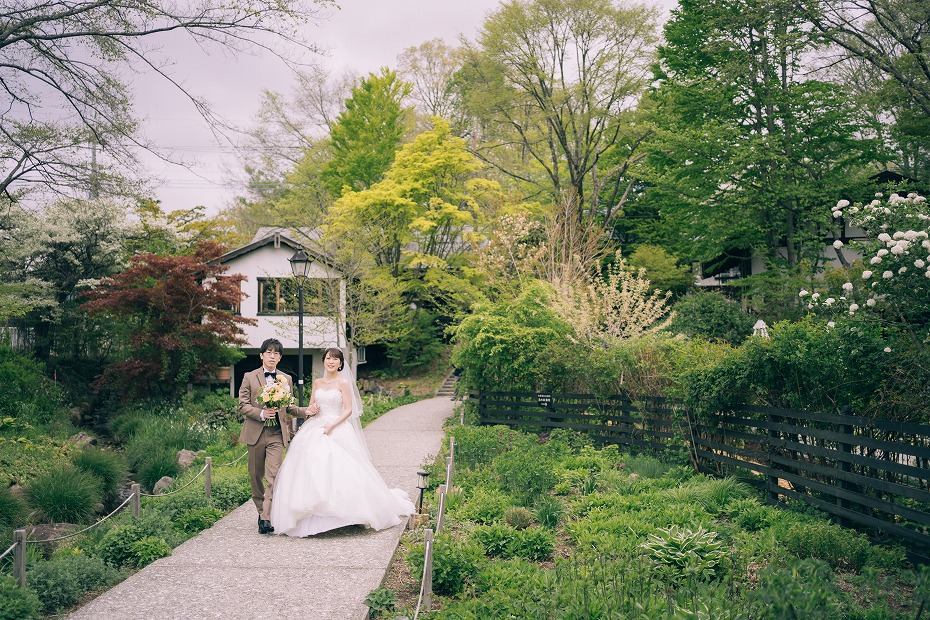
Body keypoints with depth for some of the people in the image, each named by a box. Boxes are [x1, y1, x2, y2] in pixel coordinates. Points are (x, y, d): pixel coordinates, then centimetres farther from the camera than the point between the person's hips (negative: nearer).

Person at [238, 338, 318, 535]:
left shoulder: (286, 379, 11)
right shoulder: (249, 377, 4)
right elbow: (242, 405, 0)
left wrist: (305, 411, -1)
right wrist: (261, 413, -15)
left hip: (277, 434, 0)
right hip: (255, 432, 0)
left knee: (273, 476, -12)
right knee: (256, 476, 9)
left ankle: (266, 518, -15)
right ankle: (261, 510, 27)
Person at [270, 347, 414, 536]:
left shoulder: (343, 383, -1)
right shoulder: (317, 383, 14)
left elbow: (349, 410, -6)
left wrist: (332, 425, -17)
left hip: (337, 431, -5)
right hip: (315, 430, 5)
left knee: (339, 470, -16)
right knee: (310, 469, -5)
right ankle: (313, 517, 0)